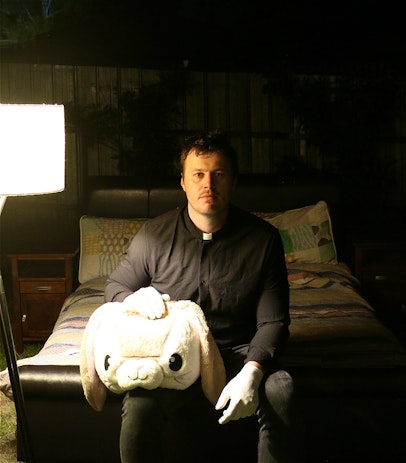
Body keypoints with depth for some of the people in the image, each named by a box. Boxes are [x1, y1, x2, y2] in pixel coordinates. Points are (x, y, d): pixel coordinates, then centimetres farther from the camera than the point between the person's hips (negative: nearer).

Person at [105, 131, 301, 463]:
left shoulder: (263, 238, -3)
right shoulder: (154, 236, 0)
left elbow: (273, 321, -7)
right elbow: (114, 288, 13)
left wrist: (251, 372, -26)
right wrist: (135, 299, -13)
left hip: (239, 353, 0)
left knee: (279, 388, -32)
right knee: (139, 404, -32)